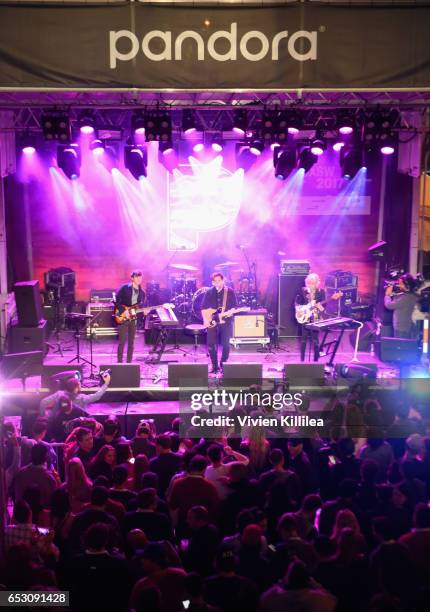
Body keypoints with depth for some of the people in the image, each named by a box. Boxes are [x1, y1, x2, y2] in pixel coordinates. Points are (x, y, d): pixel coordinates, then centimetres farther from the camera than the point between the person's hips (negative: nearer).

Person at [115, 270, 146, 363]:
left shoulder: (142, 292, 10)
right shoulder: (124, 288, -5)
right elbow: (116, 300, -8)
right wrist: (123, 311, -15)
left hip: (133, 318, 5)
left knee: (131, 342, 7)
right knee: (122, 342, -5)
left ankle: (129, 362, 14)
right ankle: (119, 362, 2)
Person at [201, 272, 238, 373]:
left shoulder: (230, 292, -1)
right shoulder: (209, 293, 5)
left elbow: (234, 306, 1)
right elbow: (204, 308, 8)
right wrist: (205, 319, -5)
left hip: (225, 322, -2)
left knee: (225, 344, -2)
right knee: (211, 345, -1)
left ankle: (223, 364, 16)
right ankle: (215, 365, 13)